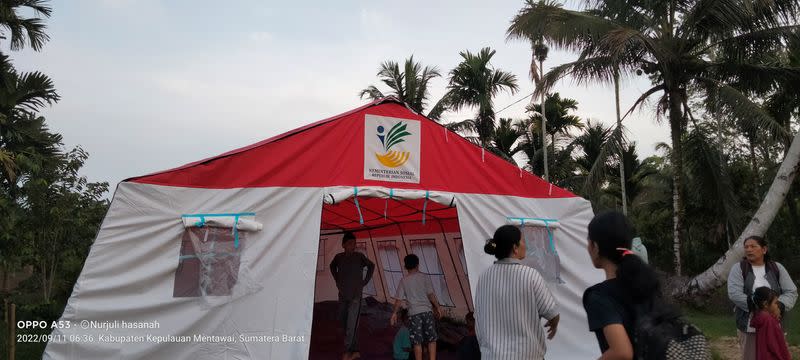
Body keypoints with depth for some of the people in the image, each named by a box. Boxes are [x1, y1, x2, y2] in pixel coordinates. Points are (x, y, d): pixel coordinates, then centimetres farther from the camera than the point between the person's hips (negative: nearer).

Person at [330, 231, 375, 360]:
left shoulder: (359, 256, -7)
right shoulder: (338, 257, 1)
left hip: (355, 296, -4)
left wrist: (364, 282, 4)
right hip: (342, 295, 4)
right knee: (344, 322, 8)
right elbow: (332, 266, 23)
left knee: (351, 325, -10)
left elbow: (371, 266, 9)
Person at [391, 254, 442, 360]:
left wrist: (394, 313, 11)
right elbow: (431, 295, -3)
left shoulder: (403, 280, 3)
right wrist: (437, 307, 6)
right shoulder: (424, 277, 2)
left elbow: (399, 299, 2)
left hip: (414, 313, 0)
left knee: (417, 342, 5)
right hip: (427, 311, 0)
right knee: (432, 339, 9)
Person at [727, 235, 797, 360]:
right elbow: (734, 293, -12)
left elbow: (791, 292, 4)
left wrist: (779, 305, -15)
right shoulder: (738, 269, -1)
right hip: (749, 326, -2)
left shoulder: (777, 268, 8)